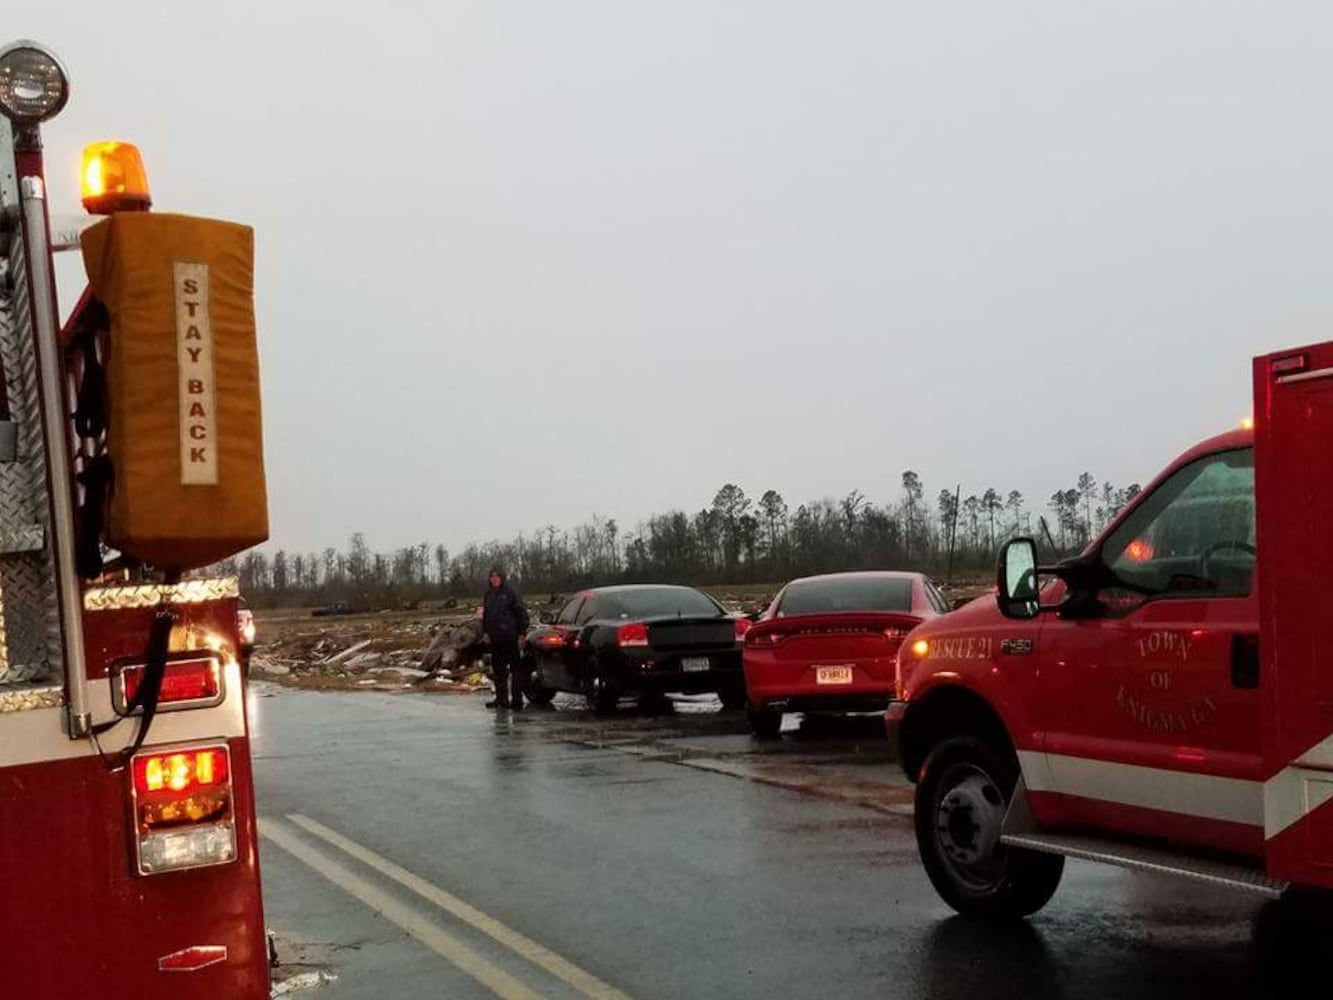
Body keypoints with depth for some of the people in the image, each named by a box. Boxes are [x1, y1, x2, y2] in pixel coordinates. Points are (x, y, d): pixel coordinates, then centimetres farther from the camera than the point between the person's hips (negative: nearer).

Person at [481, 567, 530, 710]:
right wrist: (485, 632, 10)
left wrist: (522, 633, -10)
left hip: (510, 637, -6)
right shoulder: (489, 594, 10)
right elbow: (485, 614, 19)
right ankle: (501, 697, 19)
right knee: (497, 669, 11)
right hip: (494, 638, 6)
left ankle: (517, 700, -2)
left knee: (515, 668, -3)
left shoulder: (509, 592, -6)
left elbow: (522, 612, -7)